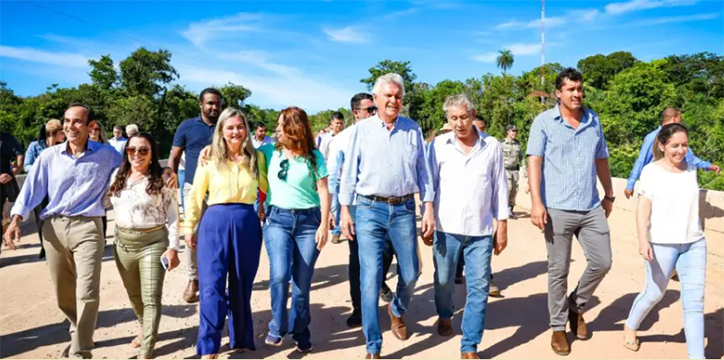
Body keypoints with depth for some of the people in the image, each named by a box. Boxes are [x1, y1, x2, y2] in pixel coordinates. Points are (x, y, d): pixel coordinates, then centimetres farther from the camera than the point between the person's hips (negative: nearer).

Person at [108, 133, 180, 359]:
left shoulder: (162, 180, -8)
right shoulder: (117, 177, 5)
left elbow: (173, 217, -8)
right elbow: (114, 203, 19)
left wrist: (173, 247, -13)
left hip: (153, 243, -5)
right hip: (123, 242, 5)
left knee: (151, 298, -7)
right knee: (134, 295, 19)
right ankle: (145, 329, 45)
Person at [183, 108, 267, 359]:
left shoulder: (257, 158, 6)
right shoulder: (210, 157, 1)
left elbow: (267, 189, 14)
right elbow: (196, 194, 5)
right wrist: (189, 226, 7)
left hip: (247, 224, 2)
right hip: (215, 223, -1)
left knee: (241, 288, 11)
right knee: (212, 287, -4)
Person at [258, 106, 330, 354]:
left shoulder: (314, 156, 2)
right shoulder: (270, 151, 7)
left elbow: (324, 192, 2)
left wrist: (324, 225, -4)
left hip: (309, 220, 0)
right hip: (278, 219, 1)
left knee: (303, 282, 3)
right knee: (280, 274, -18)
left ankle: (300, 331, 24)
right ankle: (277, 327, 5)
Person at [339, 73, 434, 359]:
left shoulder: (413, 129, 7)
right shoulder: (362, 129, 2)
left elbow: (422, 172, 8)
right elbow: (349, 173, 3)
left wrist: (429, 209, 2)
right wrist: (345, 211, -1)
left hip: (404, 209, 2)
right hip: (370, 209, -2)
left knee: (410, 273, 10)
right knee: (370, 277, -2)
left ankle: (397, 311, 44)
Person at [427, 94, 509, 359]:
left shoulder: (492, 147, 2)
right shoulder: (438, 145, -1)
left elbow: (500, 187, 6)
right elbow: (429, 185, 2)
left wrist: (503, 225, 4)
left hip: (481, 230, 1)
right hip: (446, 228, 0)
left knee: (479, 287, 0)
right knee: (443, 281, 13)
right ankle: (445, 316, 44)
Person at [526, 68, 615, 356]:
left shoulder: (593, 121, 10)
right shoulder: (544, 121, -3)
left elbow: (601, 160, 19)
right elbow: (534, 162, -10)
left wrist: (609, 194, 22)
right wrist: (536, 203, -18)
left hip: (592, 208, 4)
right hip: (558, 209, -4)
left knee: (602, 262, 7)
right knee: (558, 271, 5)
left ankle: (577, 306, 32)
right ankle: (558, 326, 20)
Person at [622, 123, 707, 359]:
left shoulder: (691, 168, 6)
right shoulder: (651, 171, -9)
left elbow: (691, 202, 18)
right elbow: (643, 207, -15)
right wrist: (643, 239, -25)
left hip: (694, 243, 4)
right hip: (662, 243, -4)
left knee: (694, 302, 1)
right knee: (655, 293, 11)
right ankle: (630, 326, 37)